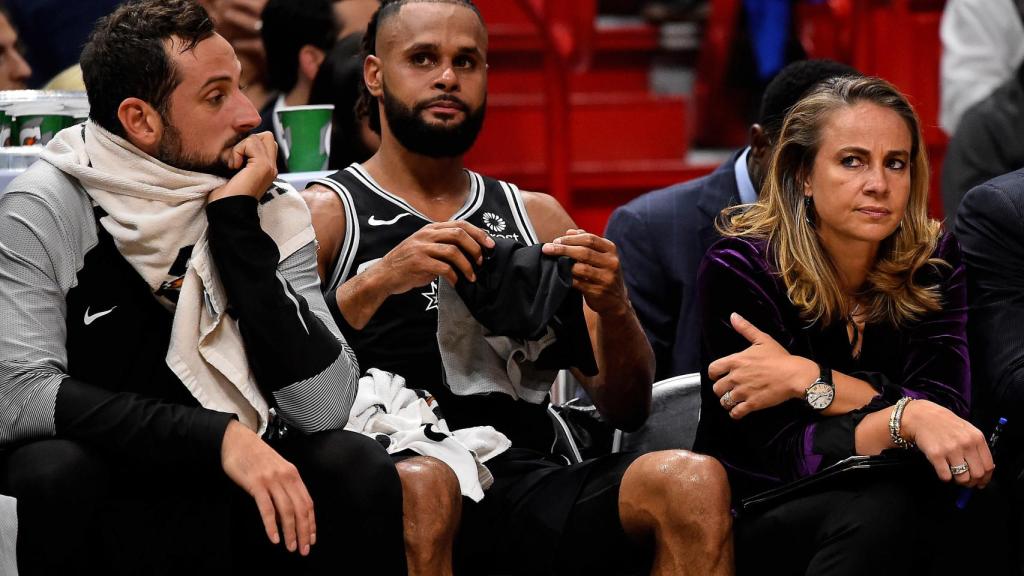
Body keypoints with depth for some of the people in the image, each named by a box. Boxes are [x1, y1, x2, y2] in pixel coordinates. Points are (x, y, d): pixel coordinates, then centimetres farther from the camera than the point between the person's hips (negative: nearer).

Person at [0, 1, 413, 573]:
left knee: (359, 469, -22)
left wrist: (237, 224, -17)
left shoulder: (272, 207, -2)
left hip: (231, 503, 2)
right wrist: (219, 436, -30)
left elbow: (324, 407, -13)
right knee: (57, 468, -33)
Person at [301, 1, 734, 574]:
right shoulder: (325, 214, 12)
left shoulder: (537, 218, 25)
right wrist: (375, 281, -18)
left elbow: (626, 410, 19)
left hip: (523, 478, 4)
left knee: (693, 482, -27)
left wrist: (614, 310, -2)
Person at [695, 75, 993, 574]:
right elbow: (780, 450, -19)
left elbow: (943, 410, -13)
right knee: (878, 508, -36)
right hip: (752, 515, -3)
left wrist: (807, 380, -22)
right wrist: (906, 418, -37)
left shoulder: (934, 264, -1)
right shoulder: (739, 268, -11)